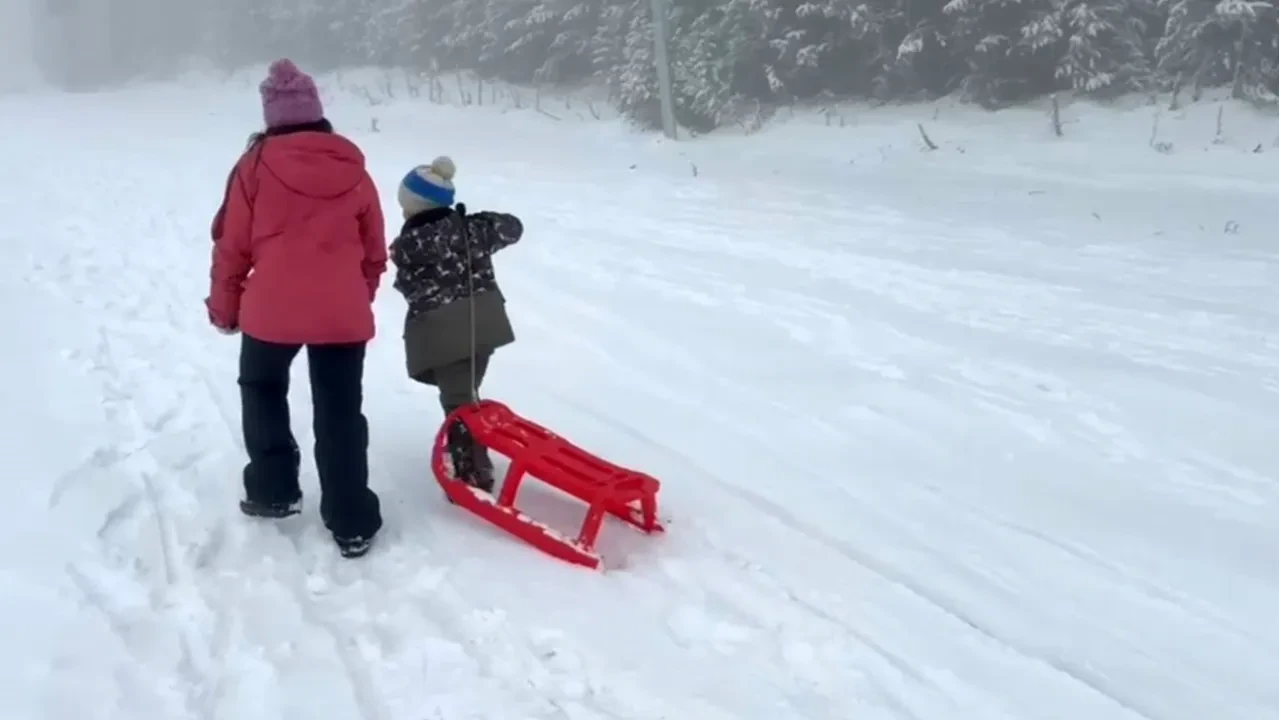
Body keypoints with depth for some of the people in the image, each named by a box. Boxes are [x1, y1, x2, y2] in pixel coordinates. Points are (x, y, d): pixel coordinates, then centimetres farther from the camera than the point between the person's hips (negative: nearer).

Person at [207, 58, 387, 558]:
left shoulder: (257, 163, -3)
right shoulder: (352, 167, 5)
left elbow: (232, 244, 1)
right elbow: (374, 247, 12)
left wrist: (224, 305, 14)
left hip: (272, 309, -1)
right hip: (343, 313, 2)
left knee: (262, 390, 25)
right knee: (341, 412, 8)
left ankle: (273, 491, 28)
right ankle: (352, 524, 9)